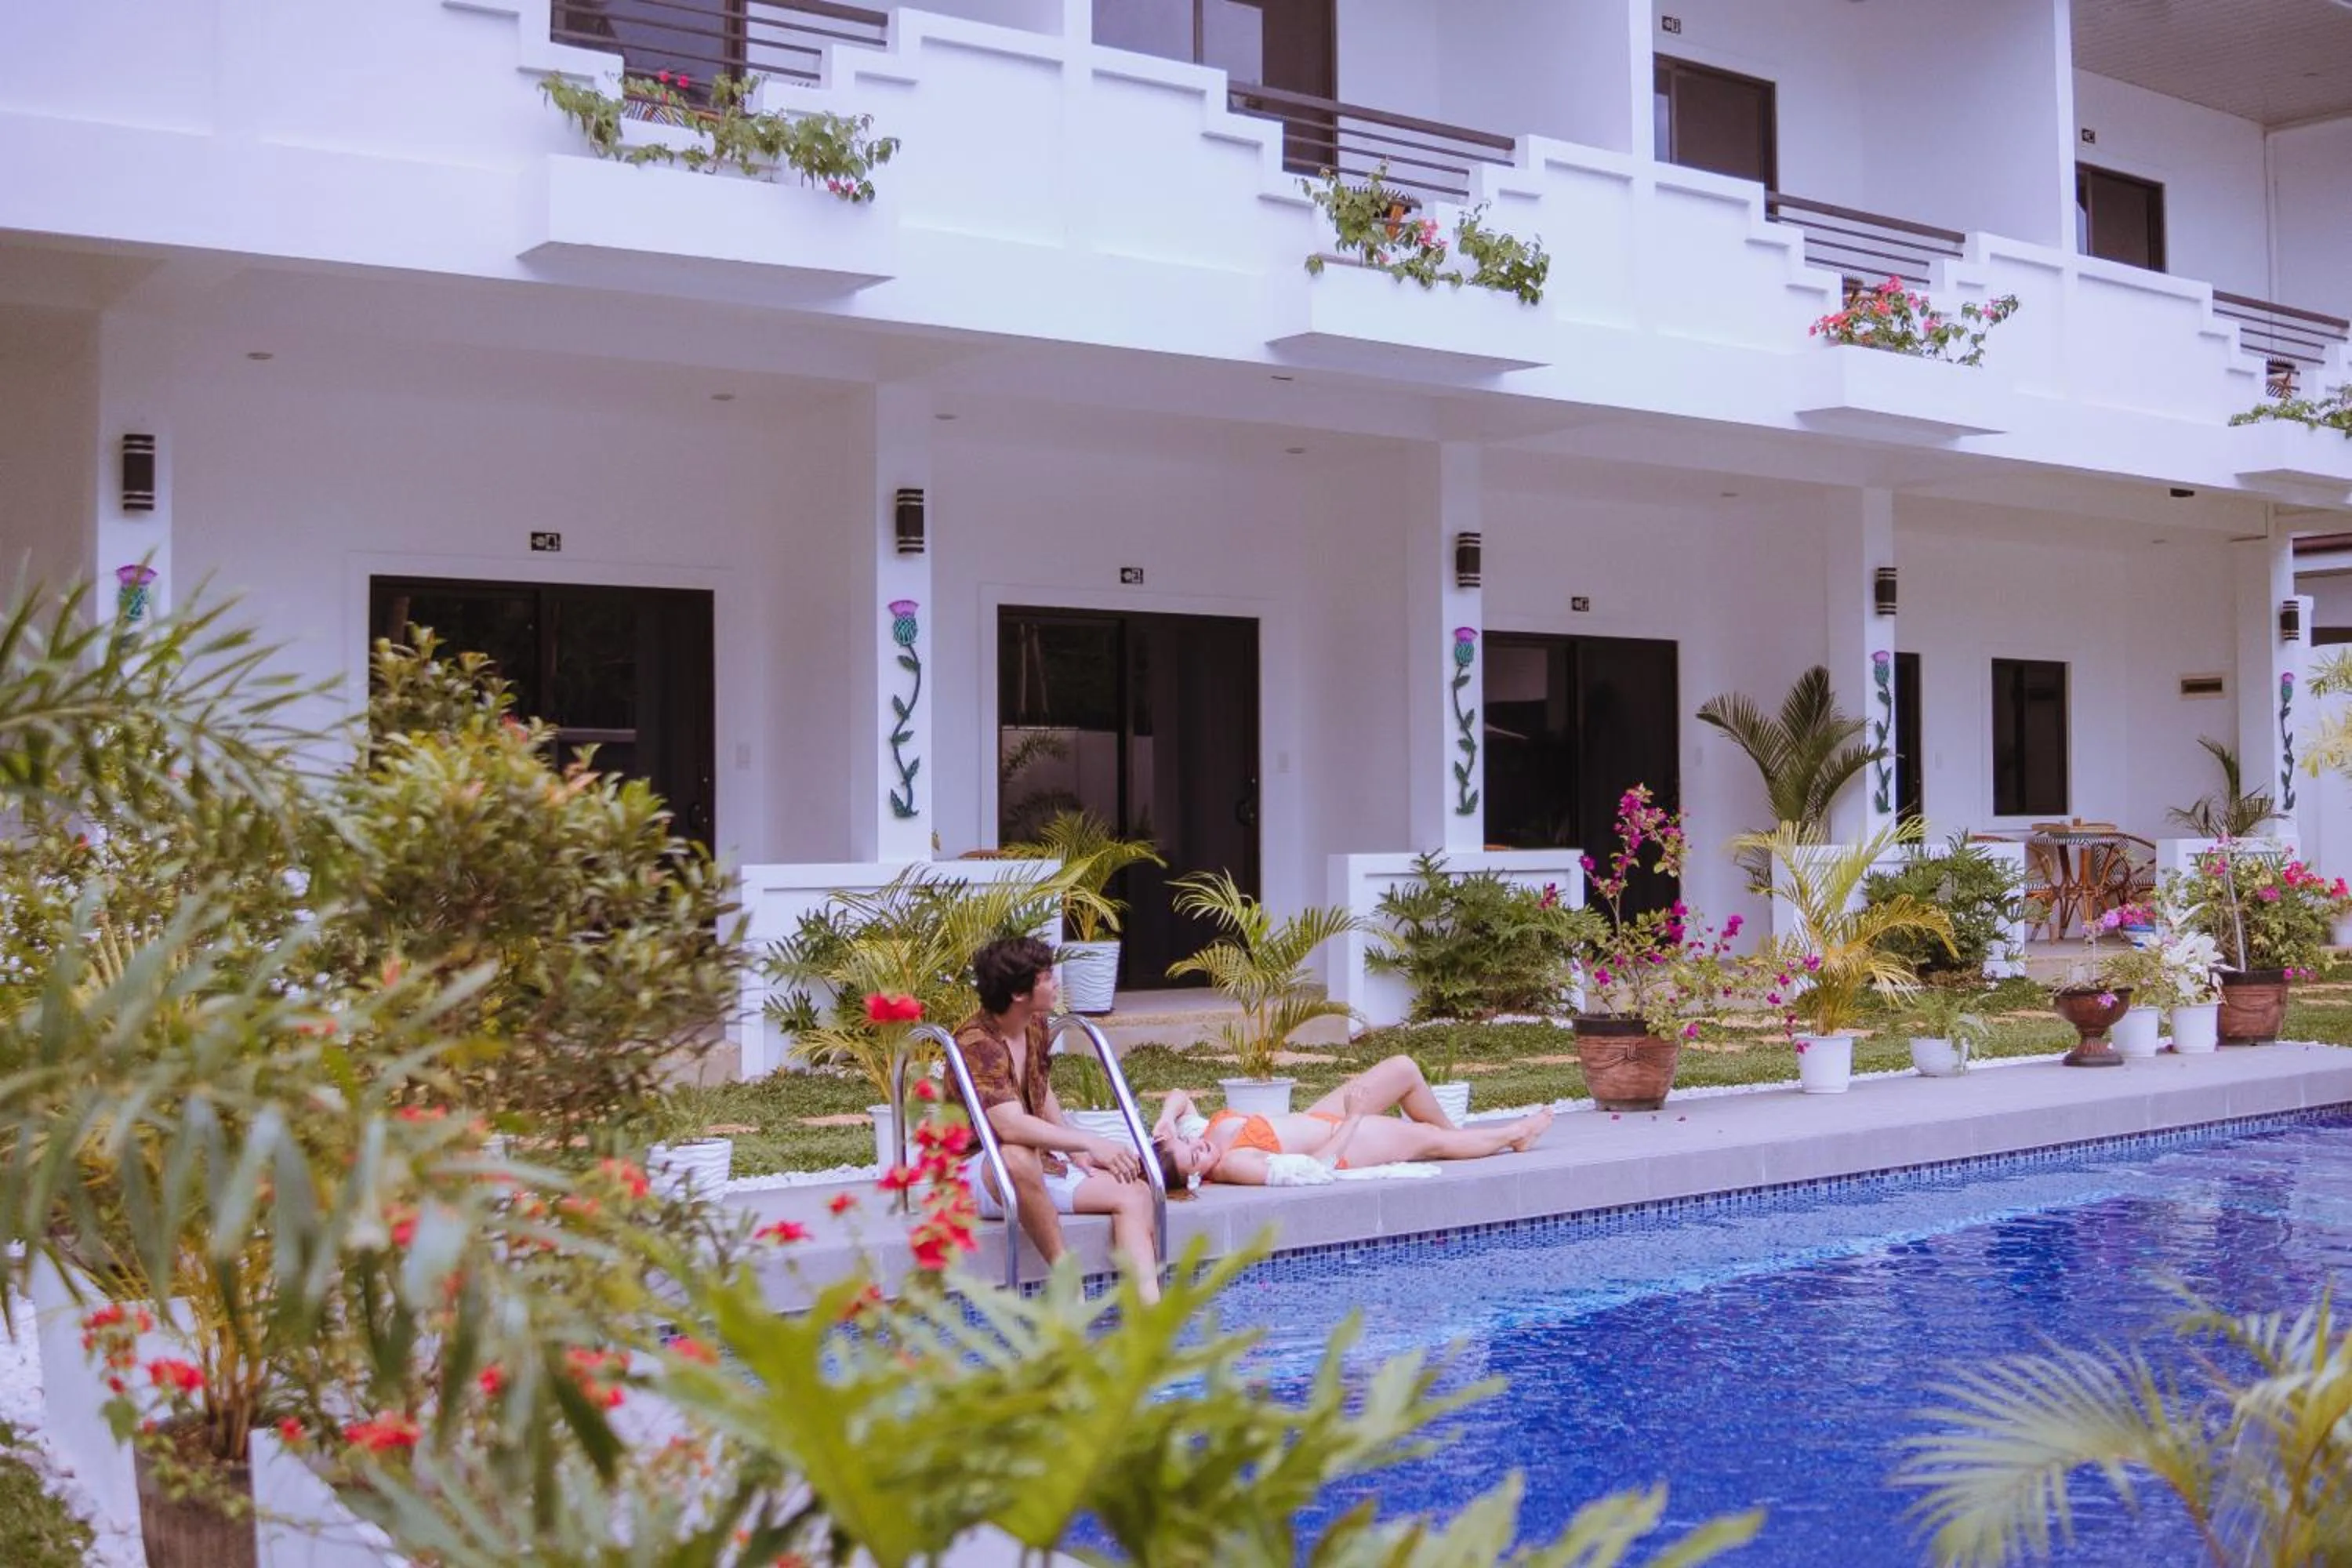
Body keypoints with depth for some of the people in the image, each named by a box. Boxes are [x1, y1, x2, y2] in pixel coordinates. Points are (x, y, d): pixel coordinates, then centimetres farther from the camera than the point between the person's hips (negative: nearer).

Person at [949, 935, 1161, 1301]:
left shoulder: (1035, 1027, 6)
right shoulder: (977, 1042, -23)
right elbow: (1011, 1126, -37)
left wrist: (1077, 1152, 7)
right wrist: (1090, 1143, -39)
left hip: (1042, 1164, 9)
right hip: (981, 1178, -9)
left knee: (1134, 1192, -8)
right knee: (1019, 1156, -43)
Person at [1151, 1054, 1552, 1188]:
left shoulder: (1199, 1134, -18)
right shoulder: (1234, 1166, -38)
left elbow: (1179, 1096, -1)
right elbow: (1313, 1167, -36)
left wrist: (1166, 1118, -24)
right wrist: (1353, 1119, -26)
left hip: (1315, 1119, 8)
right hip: (1338, 1149, -8)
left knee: (1405, 1068, 16)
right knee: (1432, 1141, 11)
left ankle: (1451, 1128, 45)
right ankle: (1515, 1134, 40)